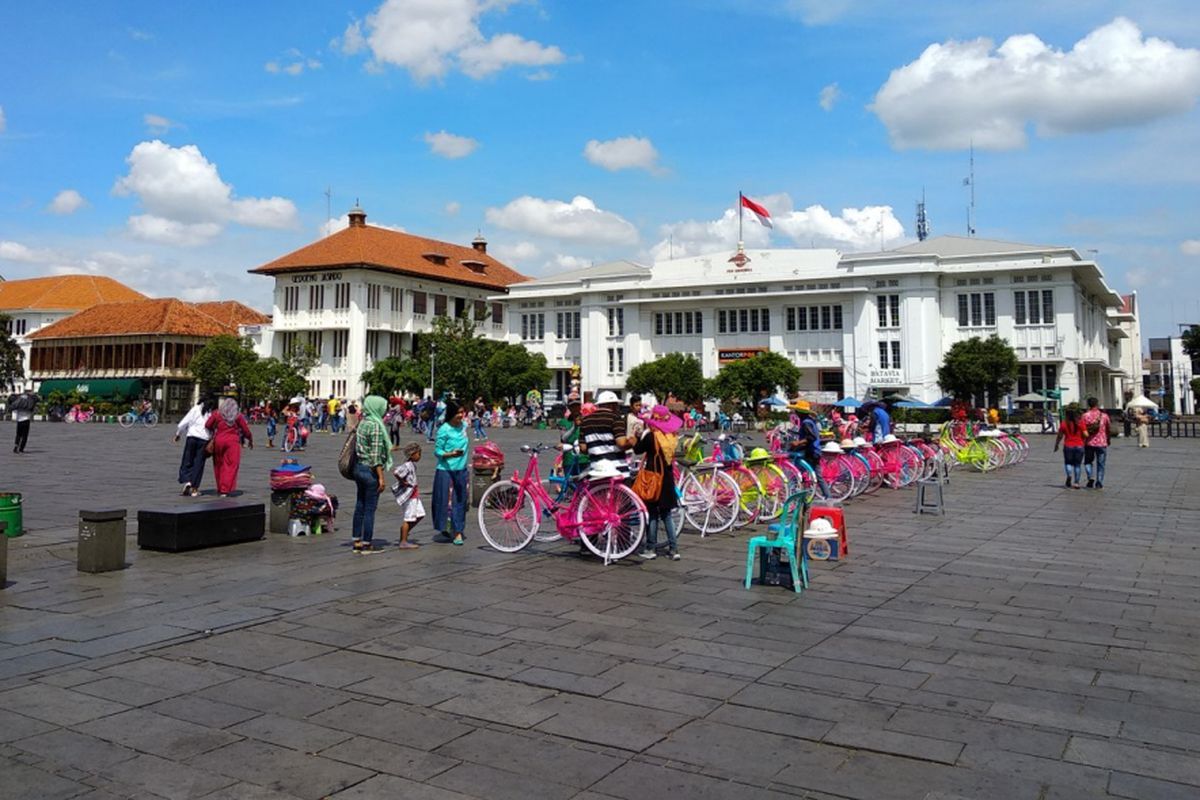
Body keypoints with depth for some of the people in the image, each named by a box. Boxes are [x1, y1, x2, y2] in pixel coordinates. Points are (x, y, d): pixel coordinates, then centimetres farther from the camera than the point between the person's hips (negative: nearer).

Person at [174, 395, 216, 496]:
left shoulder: (195, 409, 5)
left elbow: (183, 423, 4)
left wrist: (178, 434, 17)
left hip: (192, 436, 0)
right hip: (204, 439, 0)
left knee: (187, 461, 10)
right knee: (198, 463, 5)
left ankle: (186, 481, -11)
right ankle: (194, 488, 5)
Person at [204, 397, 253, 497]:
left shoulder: (217, 414, 5)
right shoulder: (238, 416, 3)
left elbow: (207, 425, 2)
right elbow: (246, 430, 5)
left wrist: (212, 435, 19)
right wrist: (250, 440, 19)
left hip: (218, 440, 2)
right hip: (232, 442, -2)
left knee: (219, 465, 13)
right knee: (231, 465, -2)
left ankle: (220, 489, 19)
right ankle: (225, 490, -11)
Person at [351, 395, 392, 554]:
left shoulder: (363, 423, 9)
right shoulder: (375, 425, -17)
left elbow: (359, 448, 13)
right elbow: (375, 454, -20)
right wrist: (381, 477, -17)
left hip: (359, 468, 8)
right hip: (370, 470, -8)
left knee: (360, 506, 14)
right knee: (370, 508, 1)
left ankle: (356, 542, 20)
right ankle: (367, 544, 7)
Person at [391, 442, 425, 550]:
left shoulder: (412, 465, 11)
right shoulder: (407, 465, -18)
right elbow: (395, 472, -31)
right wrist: (402, 482, -18)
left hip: (414, 493, 10)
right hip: (408, 494, -10)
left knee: (419, 515, 13)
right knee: (408, 518, -3)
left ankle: (404, 534, 22)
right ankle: (403, 542, 6)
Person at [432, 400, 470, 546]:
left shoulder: (463, 426, 5)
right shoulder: (444, 430, -13)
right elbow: (437, 452, -11)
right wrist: (451, 454, -26)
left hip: (461, 470, 6)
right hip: (445, 470, -6)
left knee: (460, 500, 6)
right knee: (445, 500, -1)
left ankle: (458, 531, 12)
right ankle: (443, 528, 17)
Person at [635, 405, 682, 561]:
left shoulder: (651, 436, -14)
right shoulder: (671, 436, 0)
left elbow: (637, 450, -8)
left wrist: (640, 435, 7)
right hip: (668, 478, 5)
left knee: (652, 514, 3)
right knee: (666, 514, 12)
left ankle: (651, 549, 7)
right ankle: (674, 549, 8)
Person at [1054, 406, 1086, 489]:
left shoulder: (1064, 424, -4)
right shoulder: (1080, 423, -4)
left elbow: (1059, 436, -1)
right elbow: (1086, 435, -7)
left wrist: (1056, 445, 11)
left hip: (1068, 446, -1)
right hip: (1079, 446, 1)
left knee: (1068, 463, 11)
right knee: (1077, 464, 10)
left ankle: (1069, 475, -19)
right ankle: (1076, 482, 9)